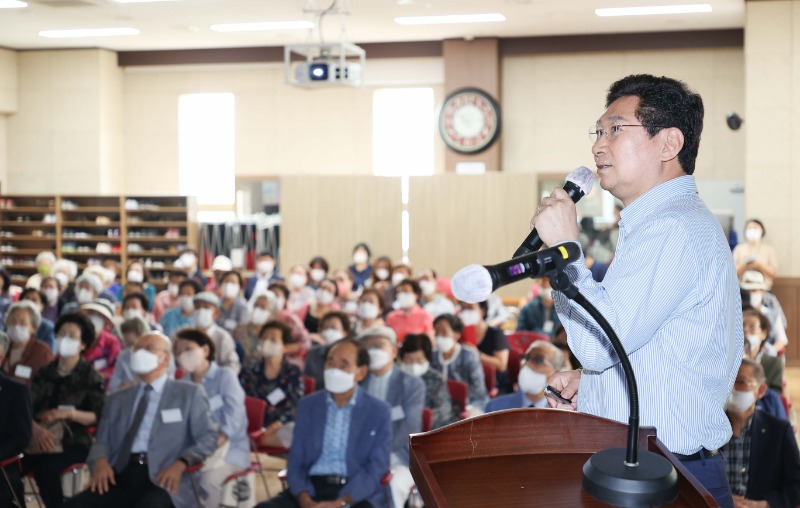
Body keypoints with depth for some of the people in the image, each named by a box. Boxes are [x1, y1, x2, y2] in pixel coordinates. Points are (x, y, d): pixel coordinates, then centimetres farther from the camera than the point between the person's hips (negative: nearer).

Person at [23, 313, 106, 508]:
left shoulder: (91, 376, 3)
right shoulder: (44, 372, 14)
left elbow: (98, 417, -6)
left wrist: (69, 413, -20)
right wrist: (36, 428, -19)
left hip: (74, 442, -4)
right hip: (42, 438, 4)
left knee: (45, 469, -34)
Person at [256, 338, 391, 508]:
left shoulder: (379, 412, 5)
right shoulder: (307, 405, 13)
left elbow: (376, 470, -2)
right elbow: (295, 462, 8)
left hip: (357, 493, -3)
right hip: (312, 488, 3)